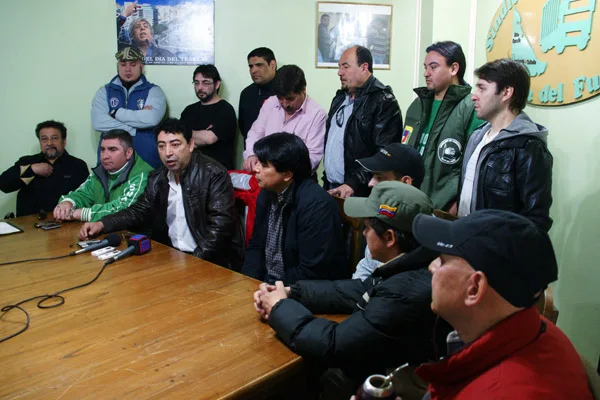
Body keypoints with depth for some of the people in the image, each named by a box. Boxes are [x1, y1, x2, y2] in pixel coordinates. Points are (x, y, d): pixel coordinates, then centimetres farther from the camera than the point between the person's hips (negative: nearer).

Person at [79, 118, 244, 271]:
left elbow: (220, 223, -20)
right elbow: (139, 211, 17)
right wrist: (102, 224, 2)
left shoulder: (214, 174, -14)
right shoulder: (157, 178, 8)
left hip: (212, 261, -6)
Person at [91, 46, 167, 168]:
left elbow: (152, 119, -17)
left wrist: (116, 113, -9)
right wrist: (133, 128, -13)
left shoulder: (153, 91, 2)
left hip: (146, 160, -2)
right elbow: (98, 122, -7)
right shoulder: (104, 92, 9)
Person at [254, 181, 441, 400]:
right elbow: (359, 291, 7)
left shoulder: (406, 294, -32)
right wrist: (290, 293, -1)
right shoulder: (409, 267, -4)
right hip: (372, 376, 7)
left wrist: (280, 307, -12)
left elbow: (333, 344, -27)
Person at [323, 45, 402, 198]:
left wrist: (354, 184, -23)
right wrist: (327, 180, 14)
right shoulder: (340, 97, 14)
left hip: (359, 193, -7)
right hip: (331, 188, 7)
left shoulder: (384, 102, -12)